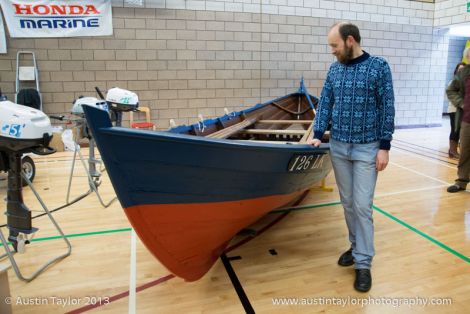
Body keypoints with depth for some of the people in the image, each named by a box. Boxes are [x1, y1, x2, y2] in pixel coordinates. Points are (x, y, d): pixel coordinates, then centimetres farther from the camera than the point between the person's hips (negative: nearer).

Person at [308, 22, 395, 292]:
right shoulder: (335, 69, 7)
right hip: (338, 147, 5)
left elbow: (387, 108, -7)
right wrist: (318, 135, -1)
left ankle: (364, 263, 9)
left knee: (362, 206, -3)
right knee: (348, 203, 12)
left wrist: (385, 147, -10)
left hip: (367, 149, -4)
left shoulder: (379, 66, -7)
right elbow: (325, 104, 9)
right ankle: (357, 246, 30)